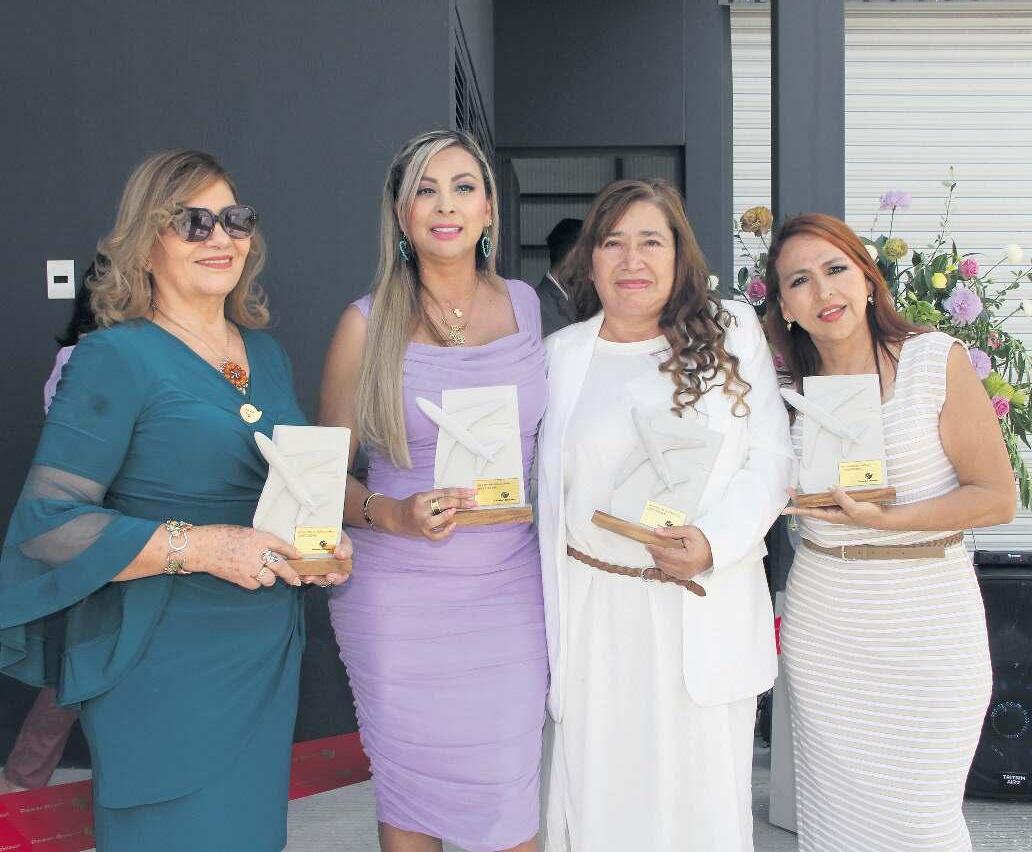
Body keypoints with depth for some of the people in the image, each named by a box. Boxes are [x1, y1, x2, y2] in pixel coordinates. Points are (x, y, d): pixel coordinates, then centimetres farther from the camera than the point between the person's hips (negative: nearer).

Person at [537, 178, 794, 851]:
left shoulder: (732, 330, 3)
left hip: (707, 610, -1)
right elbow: (546, 487, 13)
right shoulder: (563, 353, 9)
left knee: (704, 792, 8)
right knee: (600, 789, 10)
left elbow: (770, 459, -1)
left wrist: (714, 540, -18)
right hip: (595, 613, 2)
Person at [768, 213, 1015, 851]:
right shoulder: (795, 390, 6)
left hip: (927, 619, -3)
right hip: (823, 625, 4)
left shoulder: (937, 360, -6)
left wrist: (886, 519, -19)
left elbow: (997, 498, -8)